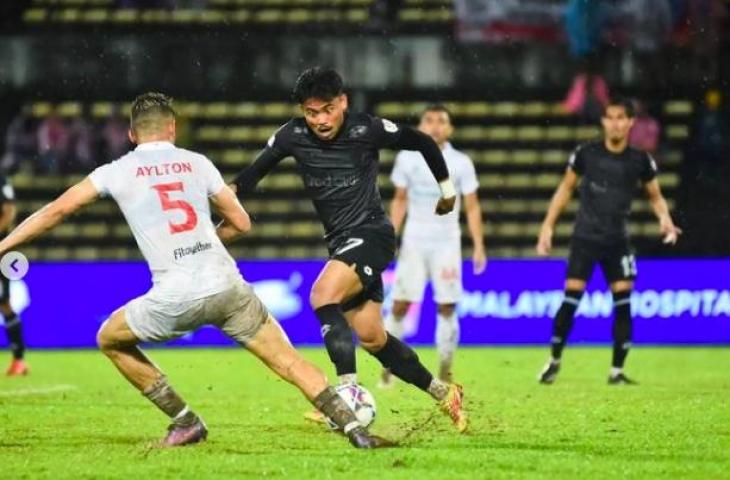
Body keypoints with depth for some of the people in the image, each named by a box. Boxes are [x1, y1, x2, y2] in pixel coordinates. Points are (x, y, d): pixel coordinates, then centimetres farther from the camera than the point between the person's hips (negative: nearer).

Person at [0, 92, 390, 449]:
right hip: (228, 286, 2)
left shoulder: (118, 172, 9)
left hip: (176, 298, -2)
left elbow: (56, 211, 11)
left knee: (110, 340, 22)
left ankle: (185, 422, 18)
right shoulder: (196, 162, 14)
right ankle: (355, 430, -3)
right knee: (288, 361, 9)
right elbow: (241, 223, 19)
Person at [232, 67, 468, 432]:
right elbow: (254, 172, 6)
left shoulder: (367, 130, -14)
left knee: (322, 296, -29)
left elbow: (422, 143, 2)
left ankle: (349, 390, -32)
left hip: (372, 234, -6)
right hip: (340, 243, 6)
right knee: (371, 338, 8)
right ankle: (442, 393, 25)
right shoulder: (293, 136, -4)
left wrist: (446, 188, 14)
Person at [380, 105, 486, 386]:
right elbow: (400, 200, 12)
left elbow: (472, 207, 1)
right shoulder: (407, 158, 2)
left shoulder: (461, 163, -2)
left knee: (447, 308, -5)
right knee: (400, 305, -6)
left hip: (446, 243, -1)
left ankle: (445, 372, 4)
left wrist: (479, 246, -5)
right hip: (414, 243, 1)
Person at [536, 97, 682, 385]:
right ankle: (554, 362, 11)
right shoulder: (586, 154, -5)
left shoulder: (640, 161, -4)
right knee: (571, 300, -7)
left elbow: (655, 196, 8)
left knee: (623, 302, -7)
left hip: (617, 242, 1)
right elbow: (566, 188, 7)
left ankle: (617, 371, 2)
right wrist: (548, 226, 3)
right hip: (585, 239, -1)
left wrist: (664, 218, -14)